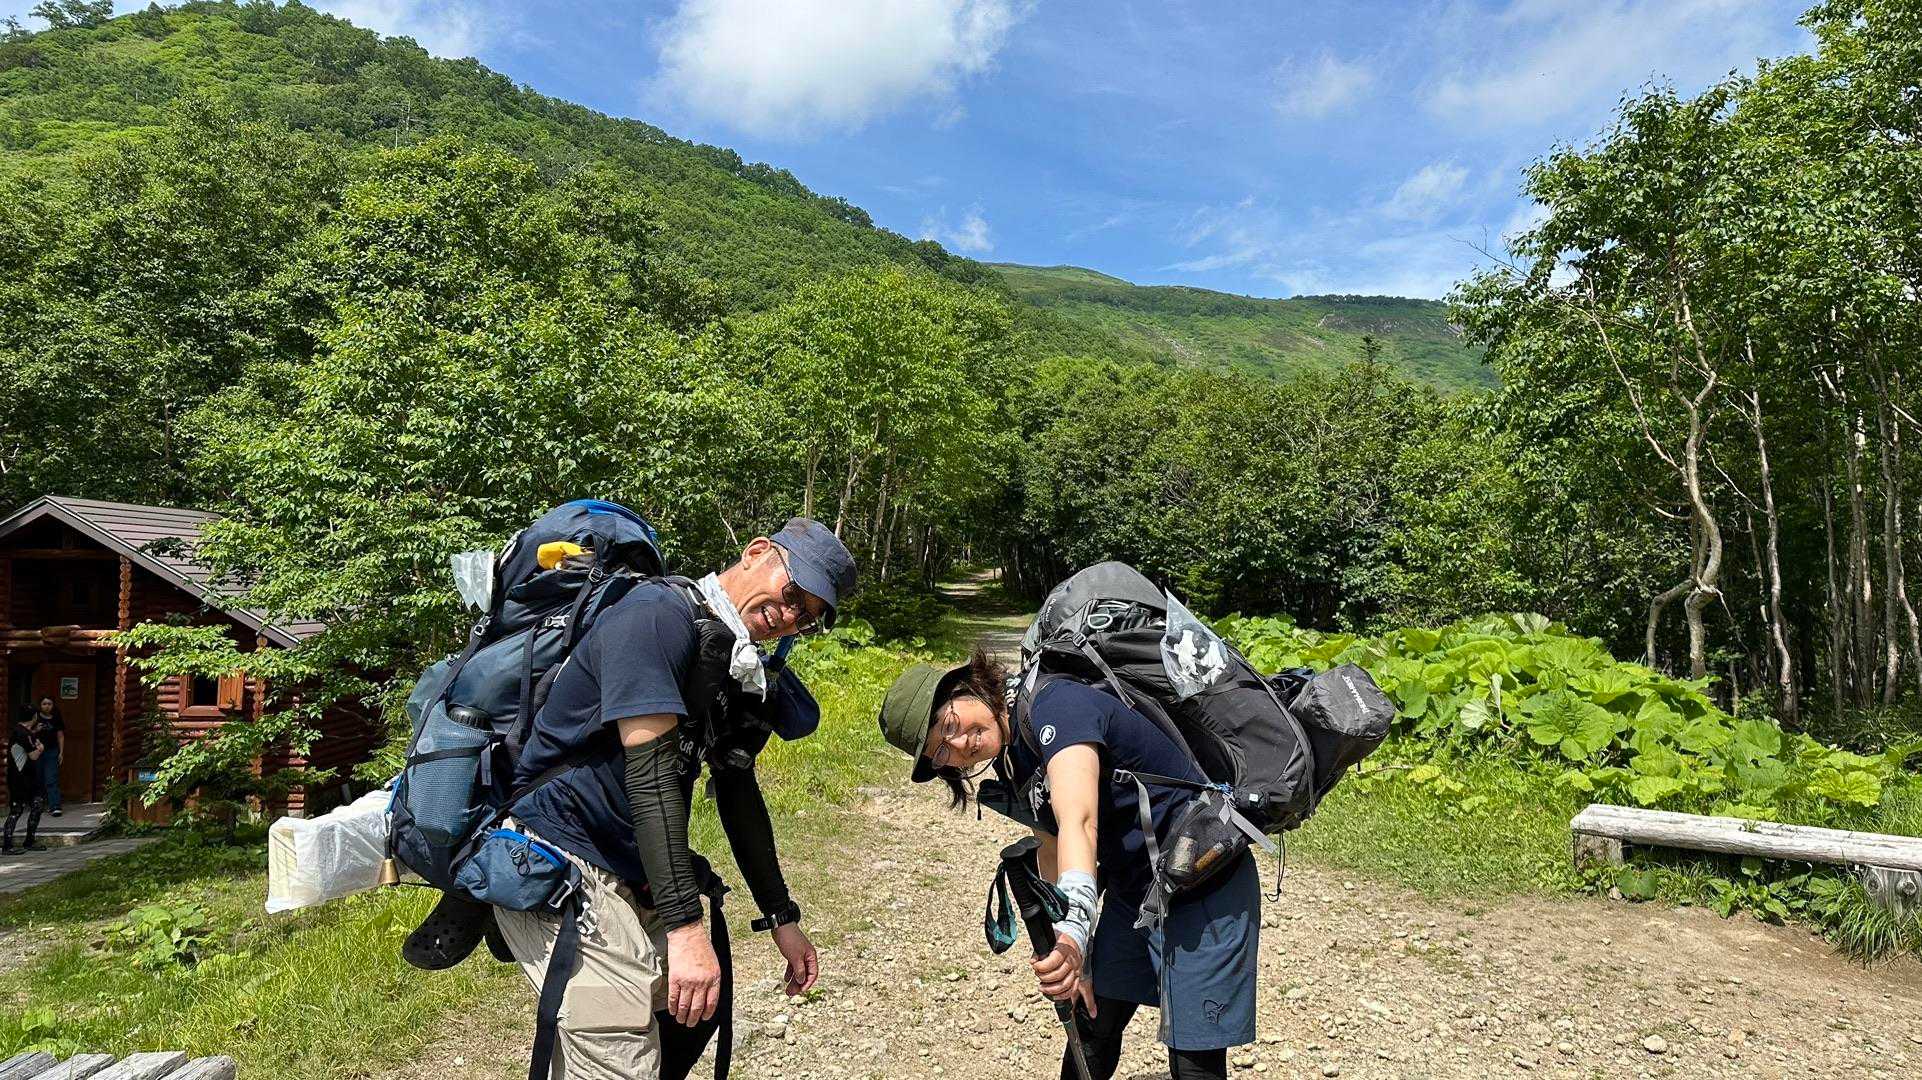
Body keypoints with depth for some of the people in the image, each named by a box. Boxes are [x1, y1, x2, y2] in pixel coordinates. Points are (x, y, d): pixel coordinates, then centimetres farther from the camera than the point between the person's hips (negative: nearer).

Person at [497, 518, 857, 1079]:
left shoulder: (742, 668, 10)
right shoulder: (659, 615, -19)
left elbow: (737, 791, 14)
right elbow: (651, 772, -26)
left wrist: (781, 917, 15)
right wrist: (685, 926, -29)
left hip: (631, 875, 9)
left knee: (693, 1011, 14)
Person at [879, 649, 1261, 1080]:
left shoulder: (1054, 705, -25)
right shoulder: (1013, 762, 2)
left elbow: (1079, 822, -40)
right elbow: (1052, 853, 9)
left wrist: (1074, 925, -53)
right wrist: (1074, 960, 5)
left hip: (1202, 895, -8)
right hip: (1132, 894, 8)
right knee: (1092, 1024, 15)